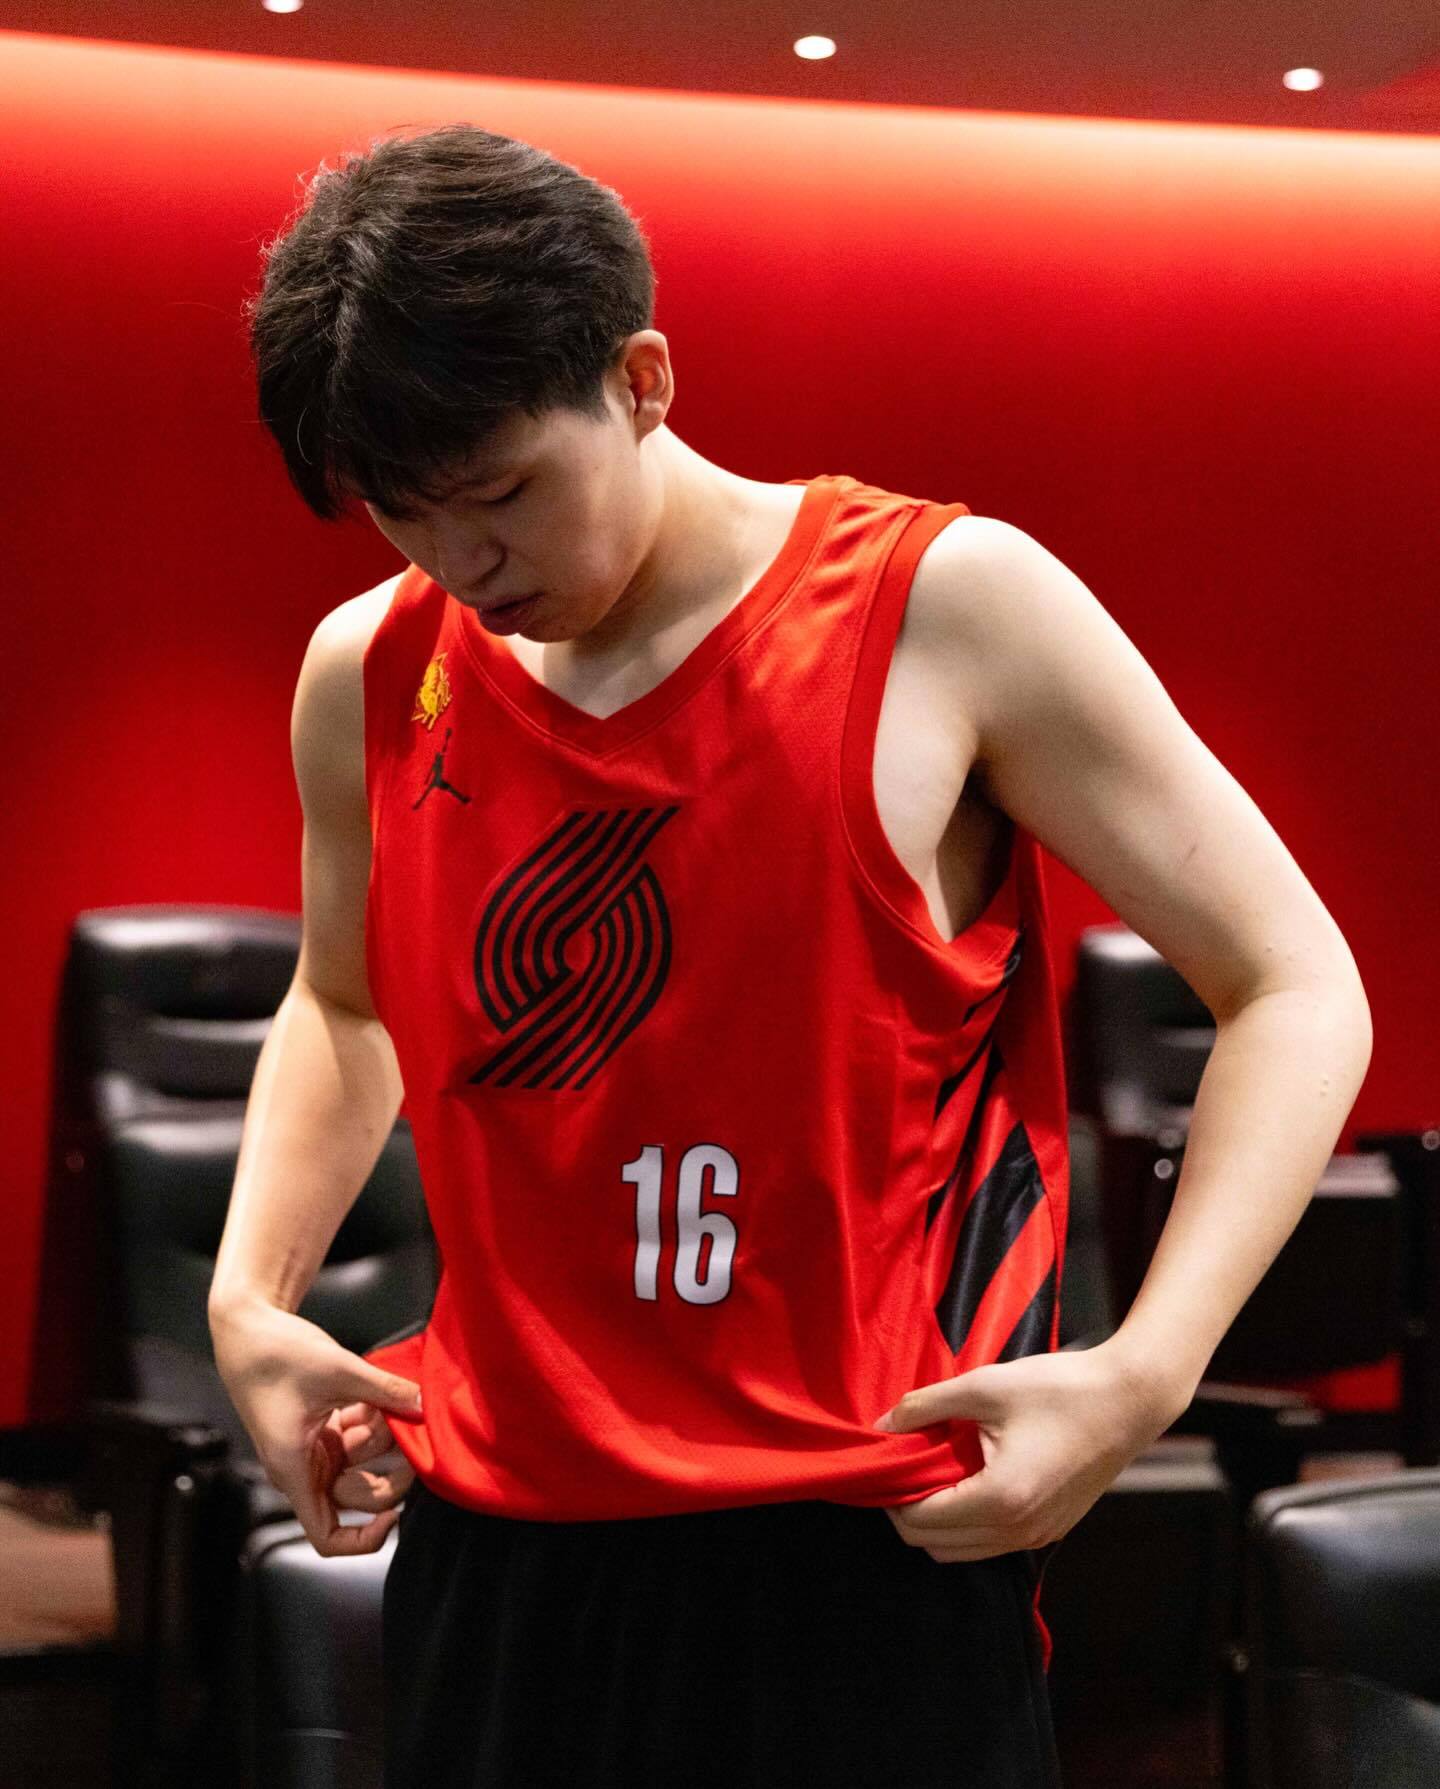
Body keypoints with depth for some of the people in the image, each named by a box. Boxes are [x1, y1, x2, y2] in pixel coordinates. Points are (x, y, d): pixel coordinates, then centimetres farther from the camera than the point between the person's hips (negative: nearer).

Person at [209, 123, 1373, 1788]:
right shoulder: (369, 678, 4)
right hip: (494, 1542, 4)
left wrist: (1145, 1371, -17)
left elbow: (1295, 991, -5)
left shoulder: (948, 610, -9)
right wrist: (248, 1300, 9)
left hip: (866, 1547, -4)